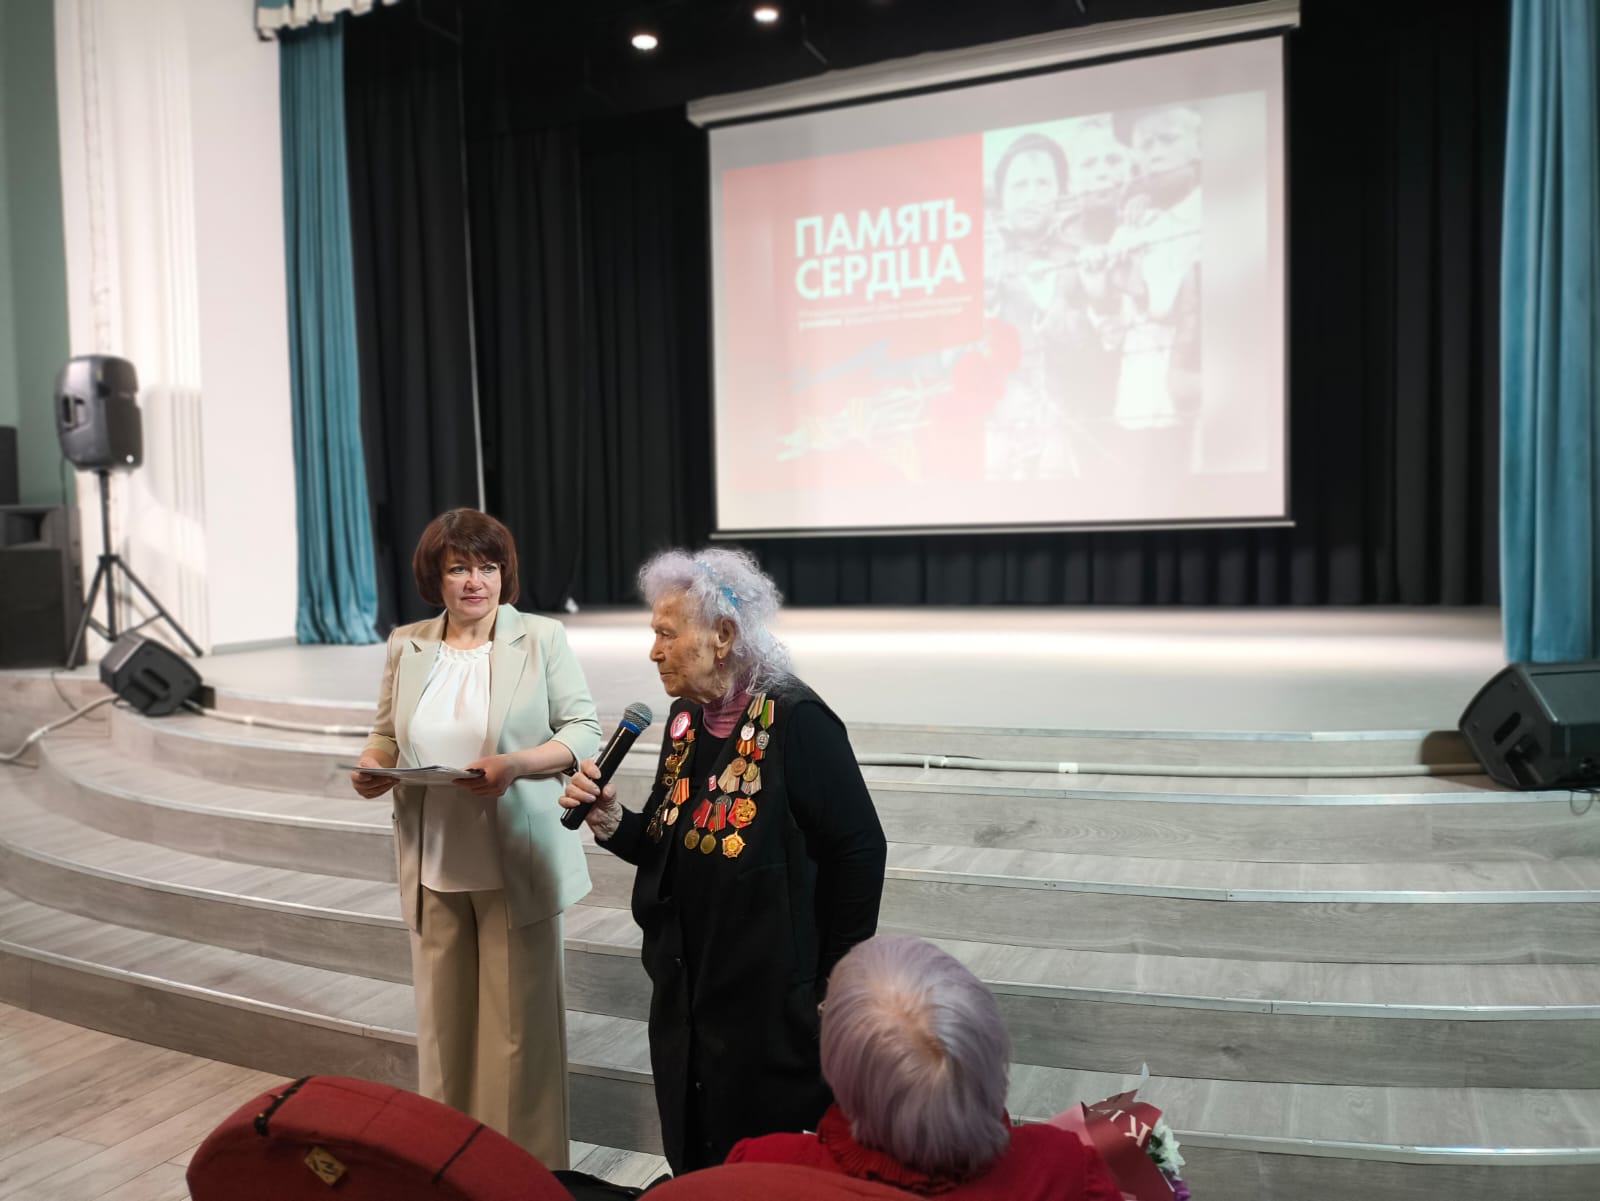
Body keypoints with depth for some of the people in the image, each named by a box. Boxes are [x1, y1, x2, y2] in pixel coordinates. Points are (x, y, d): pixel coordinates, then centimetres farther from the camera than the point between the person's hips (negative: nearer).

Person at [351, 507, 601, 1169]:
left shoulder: (542, 638, -4)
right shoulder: (405, 647, 8)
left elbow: (584, 731, -5)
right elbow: (388, 735, 16)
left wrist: (516, 765, -21)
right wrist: (372, 764, -7)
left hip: (517, 866, -3)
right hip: (434, 867, 3)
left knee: (518, 1024, 4)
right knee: (444, 1021, 12)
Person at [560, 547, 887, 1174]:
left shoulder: (795, 721, -20)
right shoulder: (686, 718, 3)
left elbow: (860, 850, -16)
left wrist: (834, 980, -9)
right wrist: (611, 819, -8)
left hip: (772, 1004, -7)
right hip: (686, 995, 7)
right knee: (697, 1160, 20)